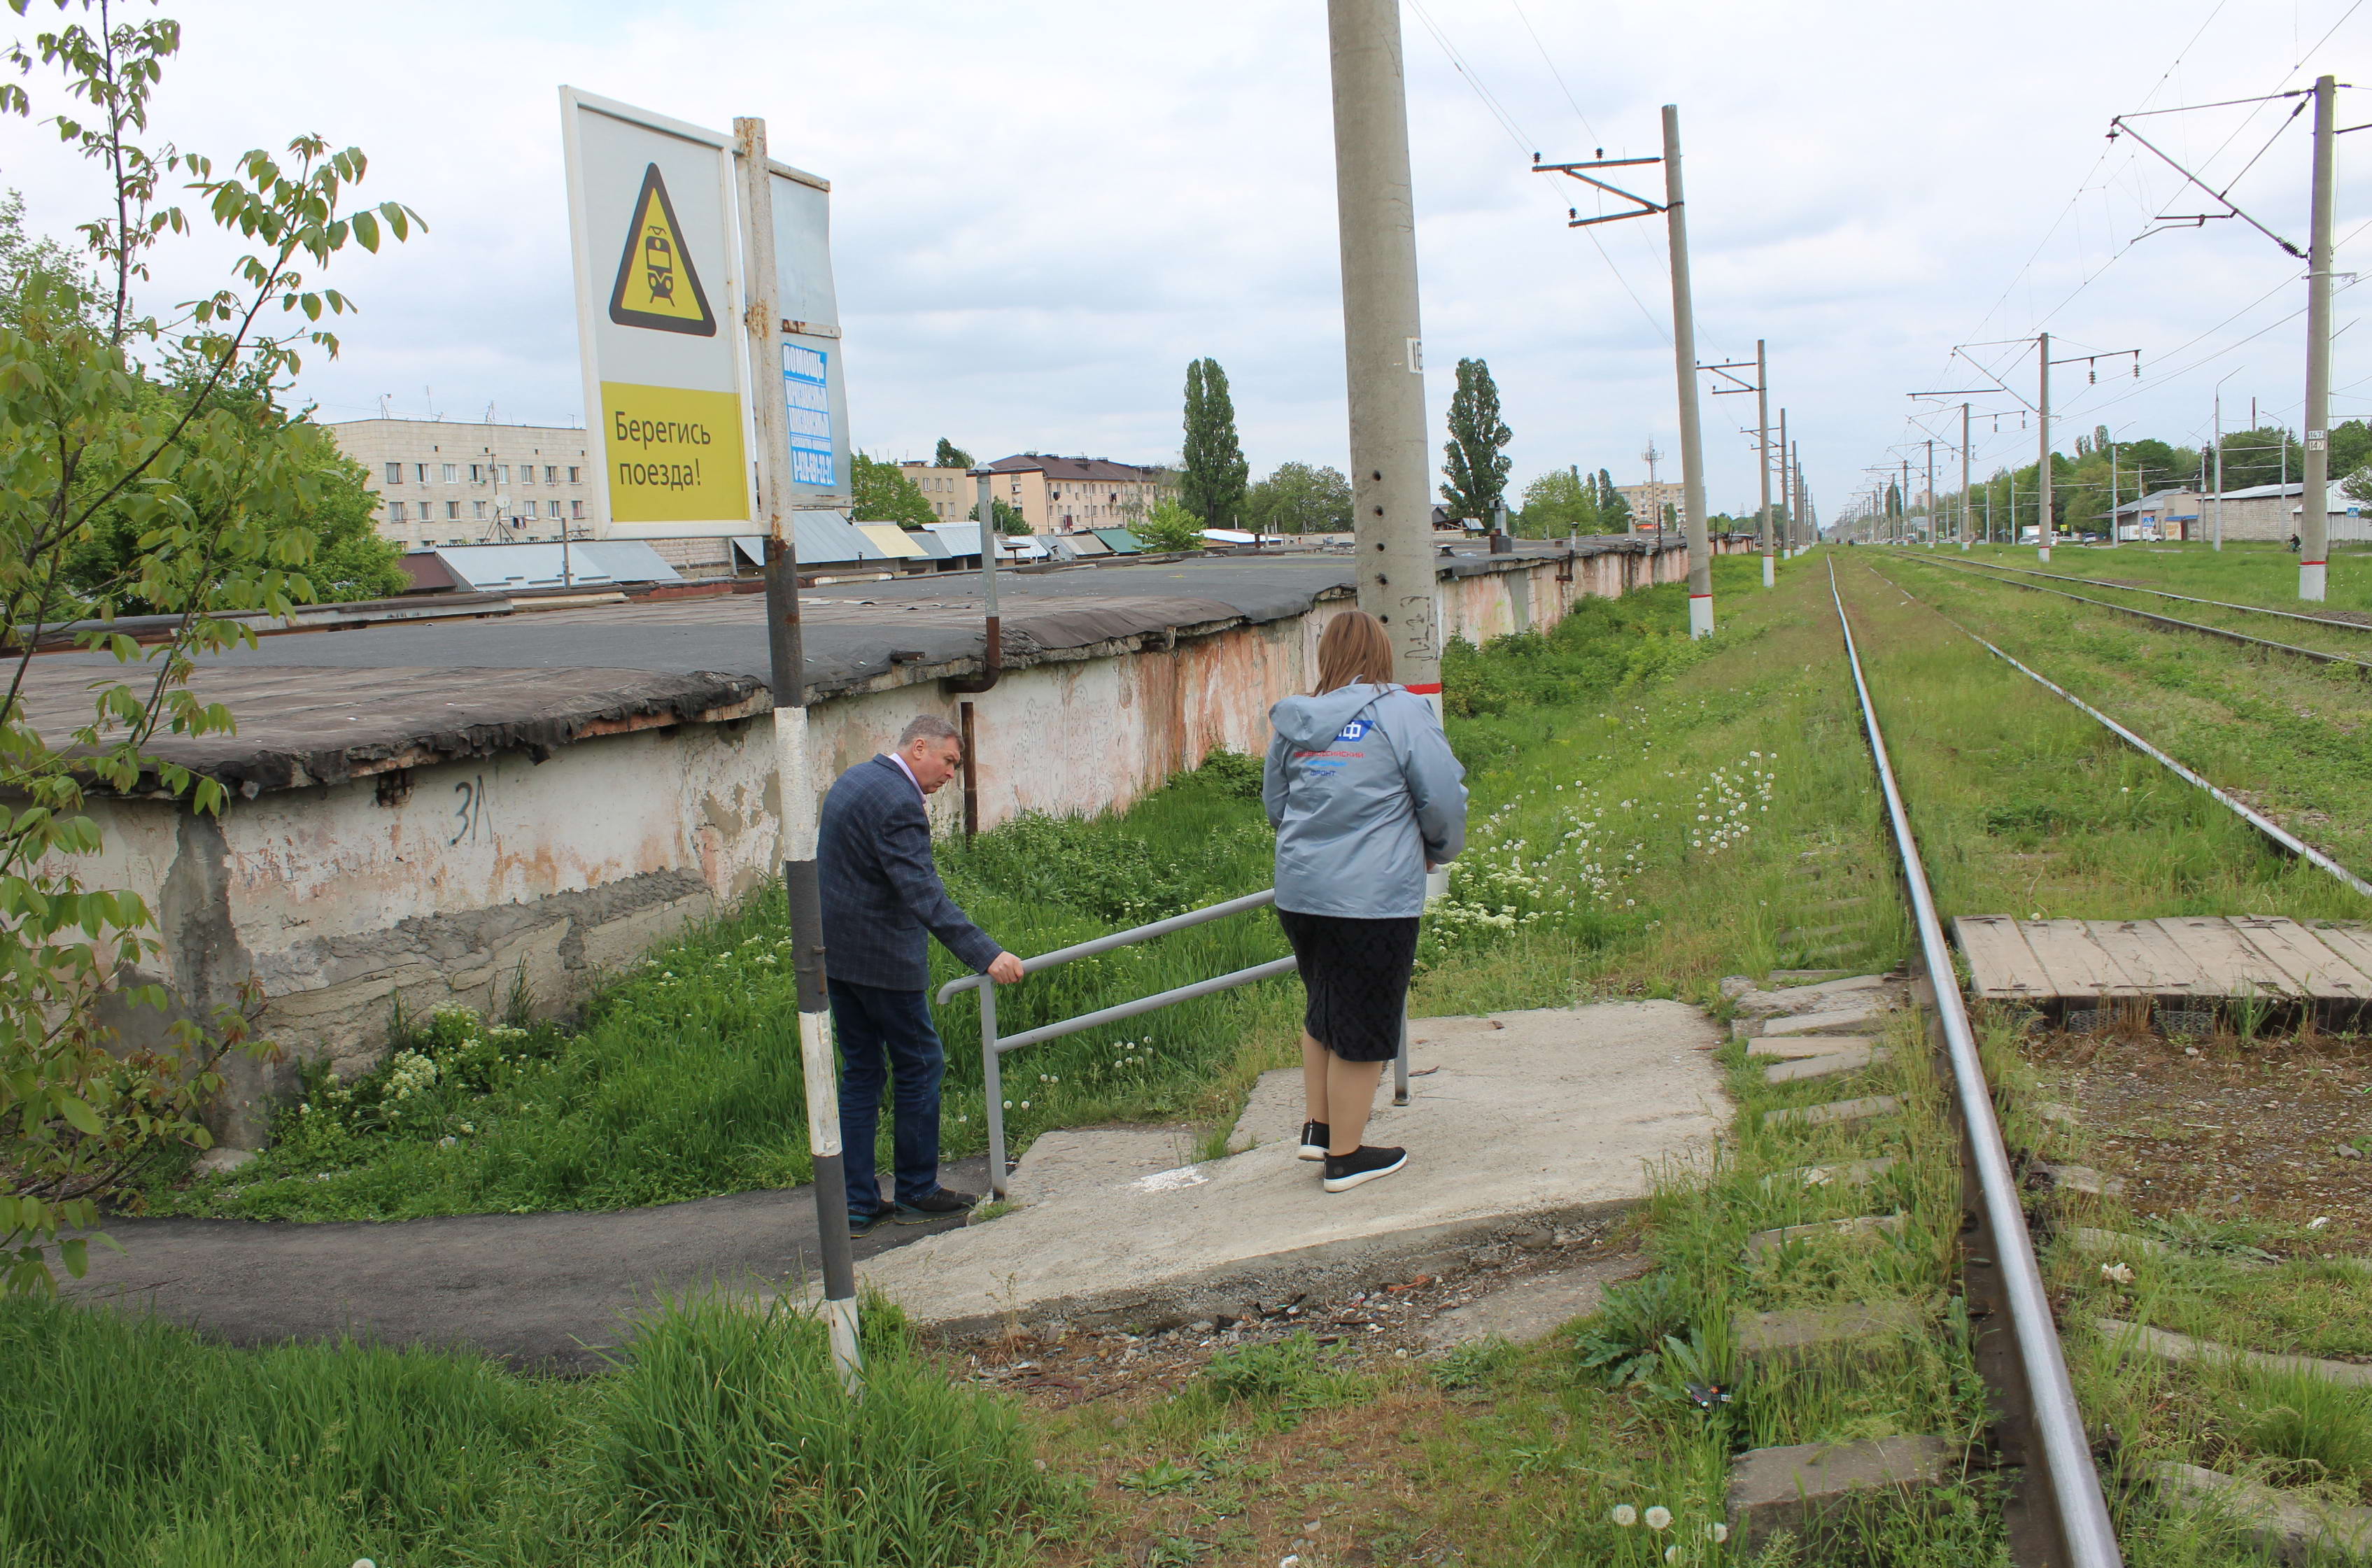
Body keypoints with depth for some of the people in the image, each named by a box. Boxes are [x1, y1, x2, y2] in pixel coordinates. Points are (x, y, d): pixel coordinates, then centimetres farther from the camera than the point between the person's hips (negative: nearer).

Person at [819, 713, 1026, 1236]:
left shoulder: (852, 781, 11)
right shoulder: (897, 802, -20)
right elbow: (925, 895, -28)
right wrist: (986, 955, -32)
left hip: (836, 954, 10)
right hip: (881, 958, -10)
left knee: (861, 1072, 13)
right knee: (921, 1066, 5)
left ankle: (856, 1204, 15)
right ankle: (917, 1192, 16)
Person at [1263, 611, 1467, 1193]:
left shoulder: (1294, 720, 5)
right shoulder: (1401, 712, -9)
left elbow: (1274, 803, 16)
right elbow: (1444, 799, -8)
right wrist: (1439, 852, 12)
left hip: (1298, 893, 5)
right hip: (1374, 899, -5)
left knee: (1323, 1010, 24)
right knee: (1362, 1030, 7)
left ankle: (1318, 1128, 29)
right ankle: (1345, 1156, 17)